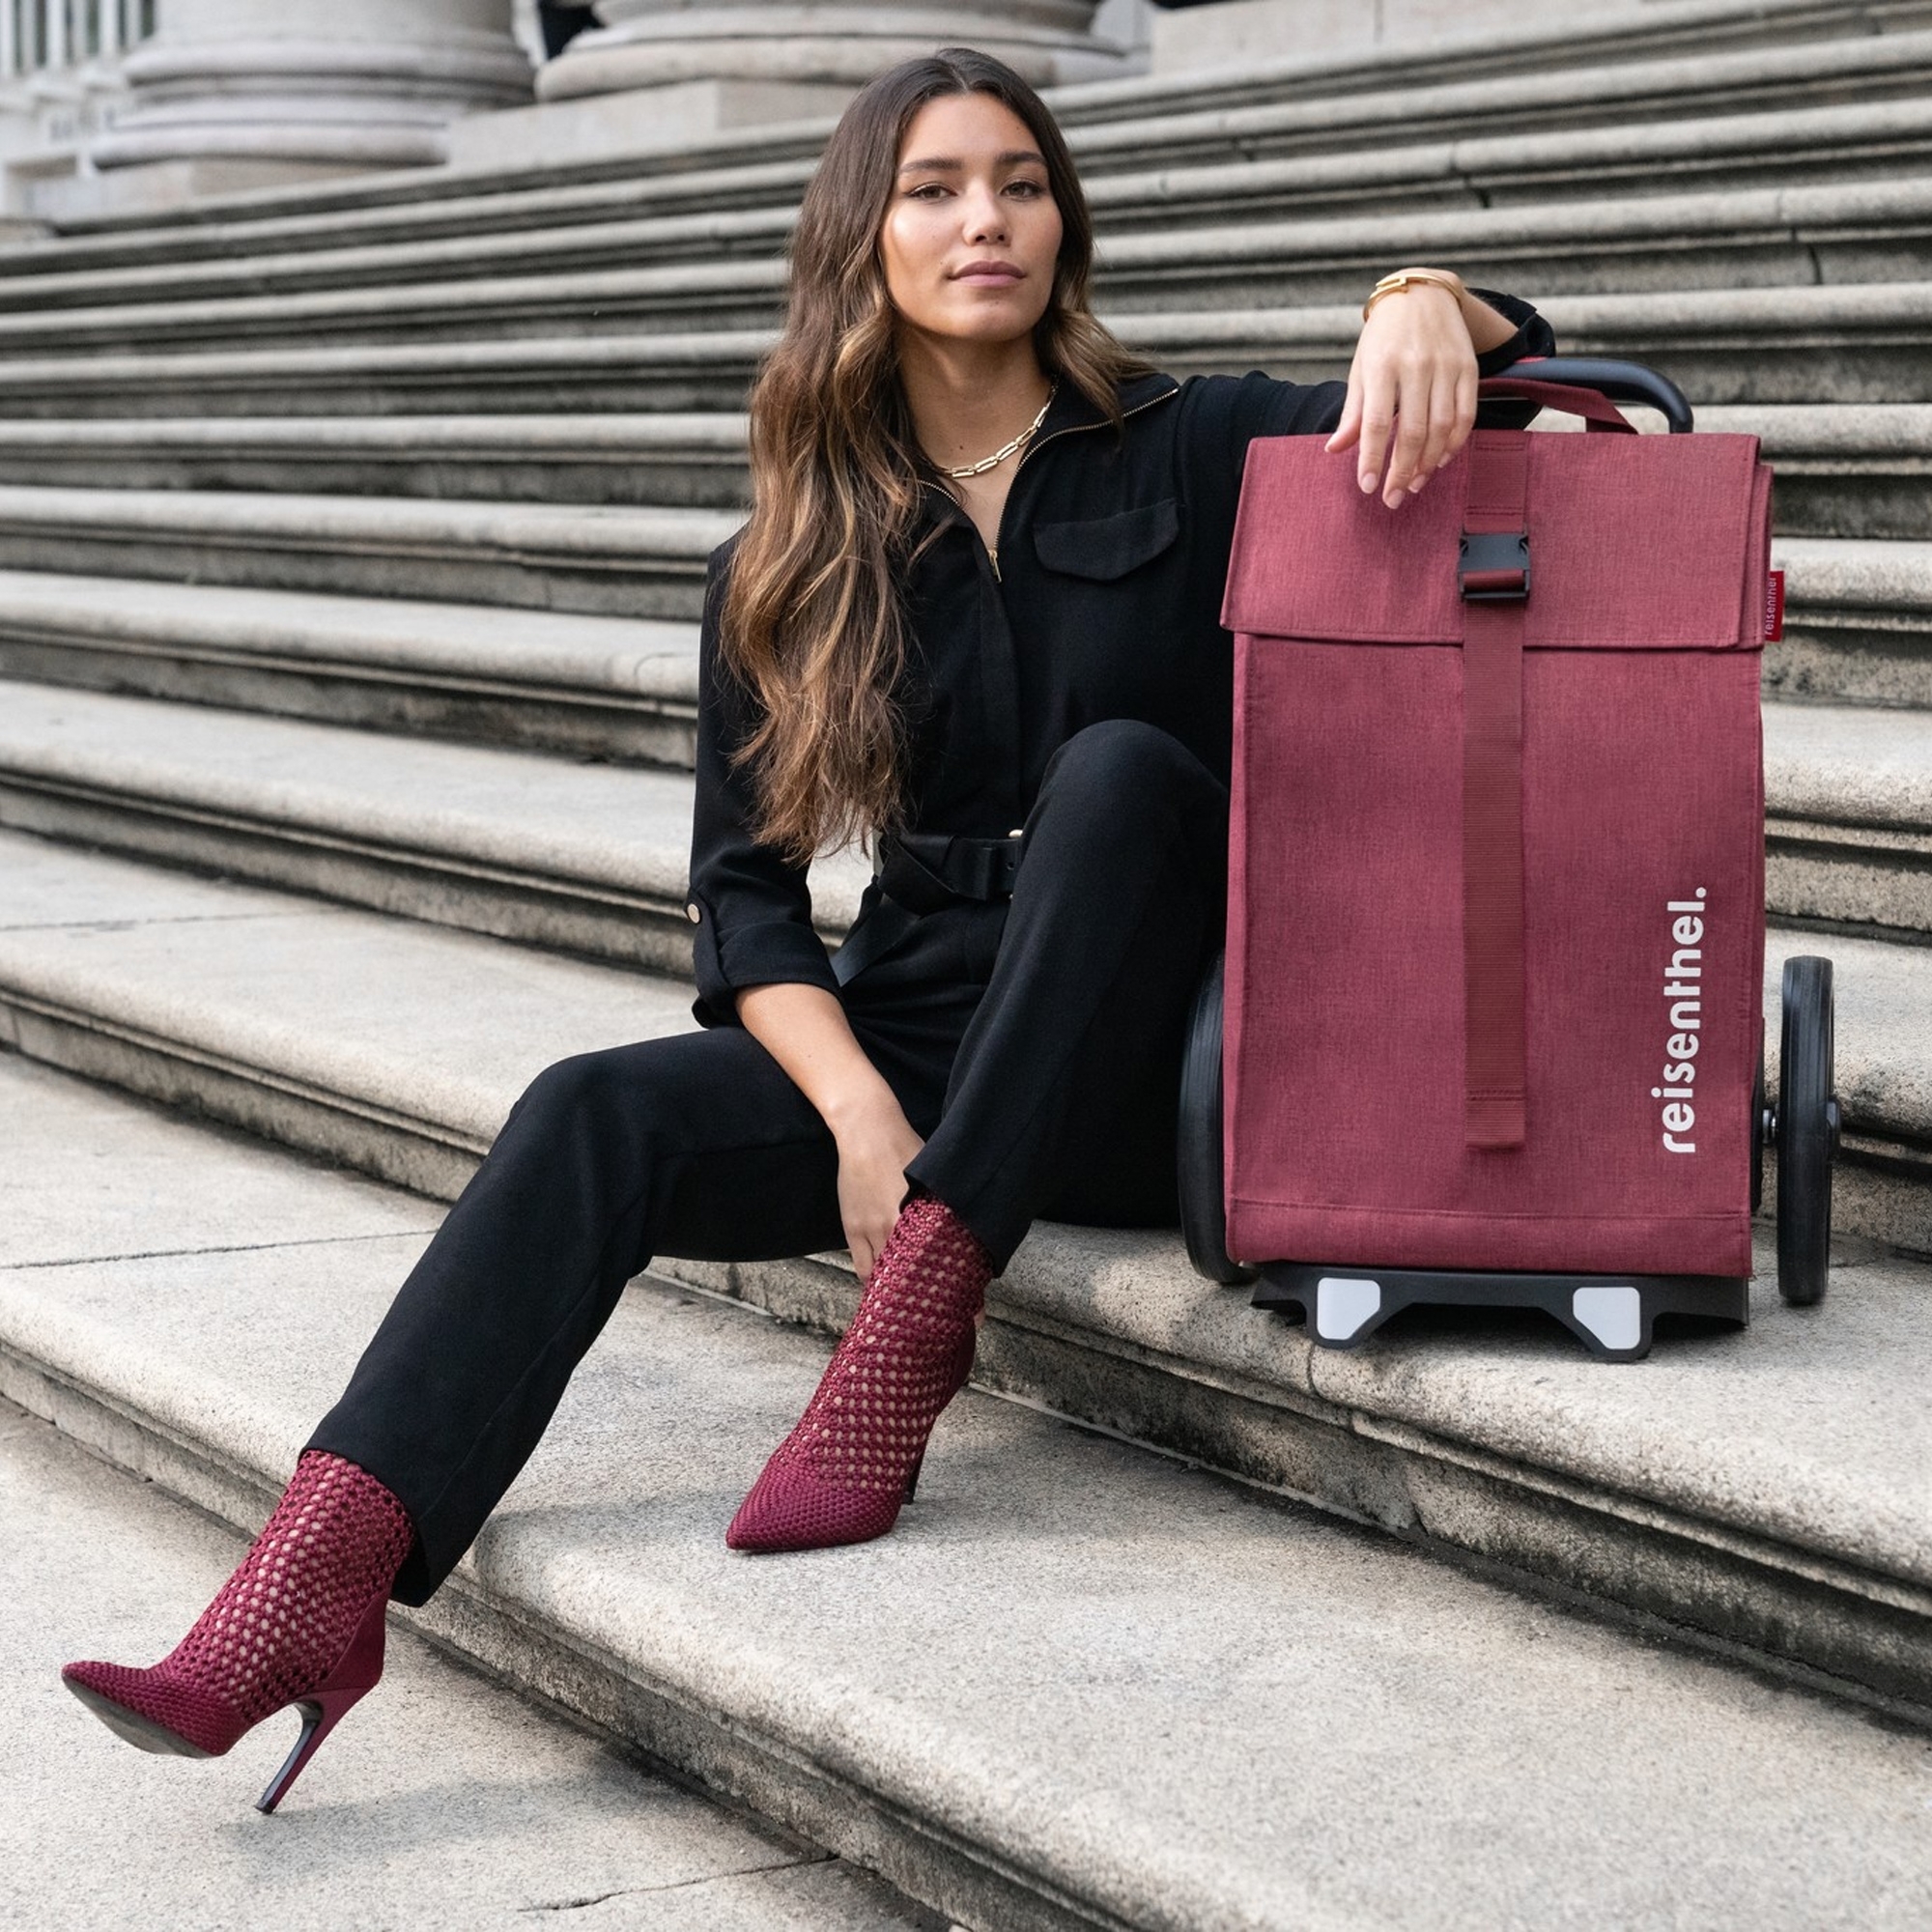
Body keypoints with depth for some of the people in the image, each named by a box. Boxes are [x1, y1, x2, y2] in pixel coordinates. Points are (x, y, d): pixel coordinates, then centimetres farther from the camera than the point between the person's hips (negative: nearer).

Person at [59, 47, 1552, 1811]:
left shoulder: (1193, 455, 3)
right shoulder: (791, 568, 9)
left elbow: (1530, 364, 0)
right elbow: (746, 890, 5)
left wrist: (1426, 301, -25)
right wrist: (858, 1109, -14)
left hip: (1139, 1066, -2)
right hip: (917, 1035, 2)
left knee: (1121, 765, -30)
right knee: (594, 1117, -24)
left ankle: (909, 1327, -34)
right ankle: (312, 1587, -41)